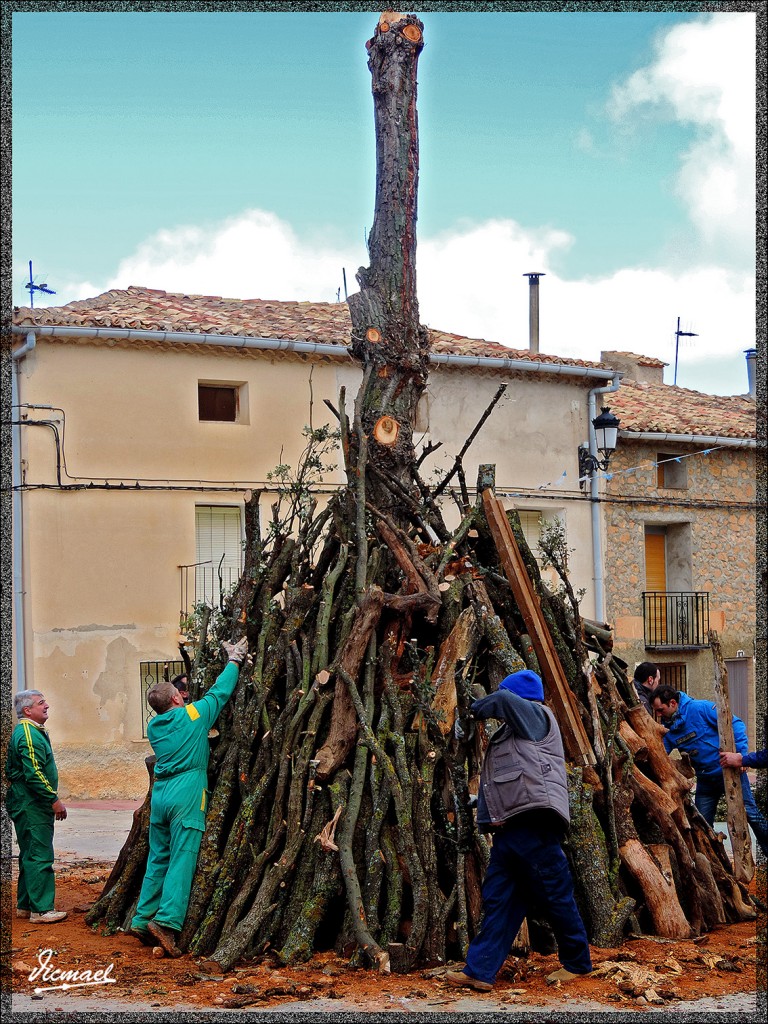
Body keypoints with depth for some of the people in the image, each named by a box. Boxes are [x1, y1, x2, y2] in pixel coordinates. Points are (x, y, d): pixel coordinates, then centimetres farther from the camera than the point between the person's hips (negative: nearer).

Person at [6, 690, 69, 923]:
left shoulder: (29, 732, 16)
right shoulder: (29, 735, -17)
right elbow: (34, 774, -24)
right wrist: (54, 800, -19)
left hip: (27, 805, 11)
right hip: (33, 807, -11)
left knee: (30, 856, 16)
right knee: (40, 857, -8)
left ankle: (25, 905, 24)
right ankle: (41, 910, -6)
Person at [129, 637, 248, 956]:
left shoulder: (154, 727, 14)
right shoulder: (192, 715, -2)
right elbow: (220, 691, 9)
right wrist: (234, 661, 24)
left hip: (160, 795, 6)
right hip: (186, 795, -6)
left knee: (158, 859, 12)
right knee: (182, 861, -7)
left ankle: (142, 920, 12)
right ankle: (166, 921, -15)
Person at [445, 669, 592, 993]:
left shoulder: (536, 715, 3)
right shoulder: (510, 732, 27)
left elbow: (504, 700, -14)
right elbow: (492, 782, 27)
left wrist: (477, 708, 4)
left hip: (534, 824, -10)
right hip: (509, 827, 10)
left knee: (554, 896, -1)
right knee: (497, 899, 4)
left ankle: (577, 962, 13)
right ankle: (480, 971, 3)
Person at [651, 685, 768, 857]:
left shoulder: (701, 708, -18)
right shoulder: (668, 730, 0)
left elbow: (736, 724, -17)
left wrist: (741, 753, -24)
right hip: (705, 779, 6)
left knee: (750, 813, -5)